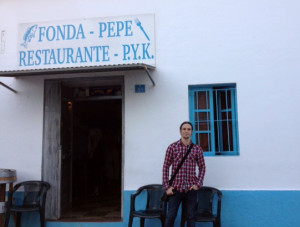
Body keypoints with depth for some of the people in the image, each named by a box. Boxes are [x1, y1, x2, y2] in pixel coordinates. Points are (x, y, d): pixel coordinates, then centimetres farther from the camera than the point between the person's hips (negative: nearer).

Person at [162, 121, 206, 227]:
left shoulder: (197, 149, 5)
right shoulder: (172, 147, 1)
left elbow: (202, 167, 10)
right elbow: (166, 167, 1)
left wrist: (198, 184, -1)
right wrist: (167, 187, -4)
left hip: (191, 189, 1)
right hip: (176, 188, -1)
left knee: (190, 217, 9)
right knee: (170, 216, 1)